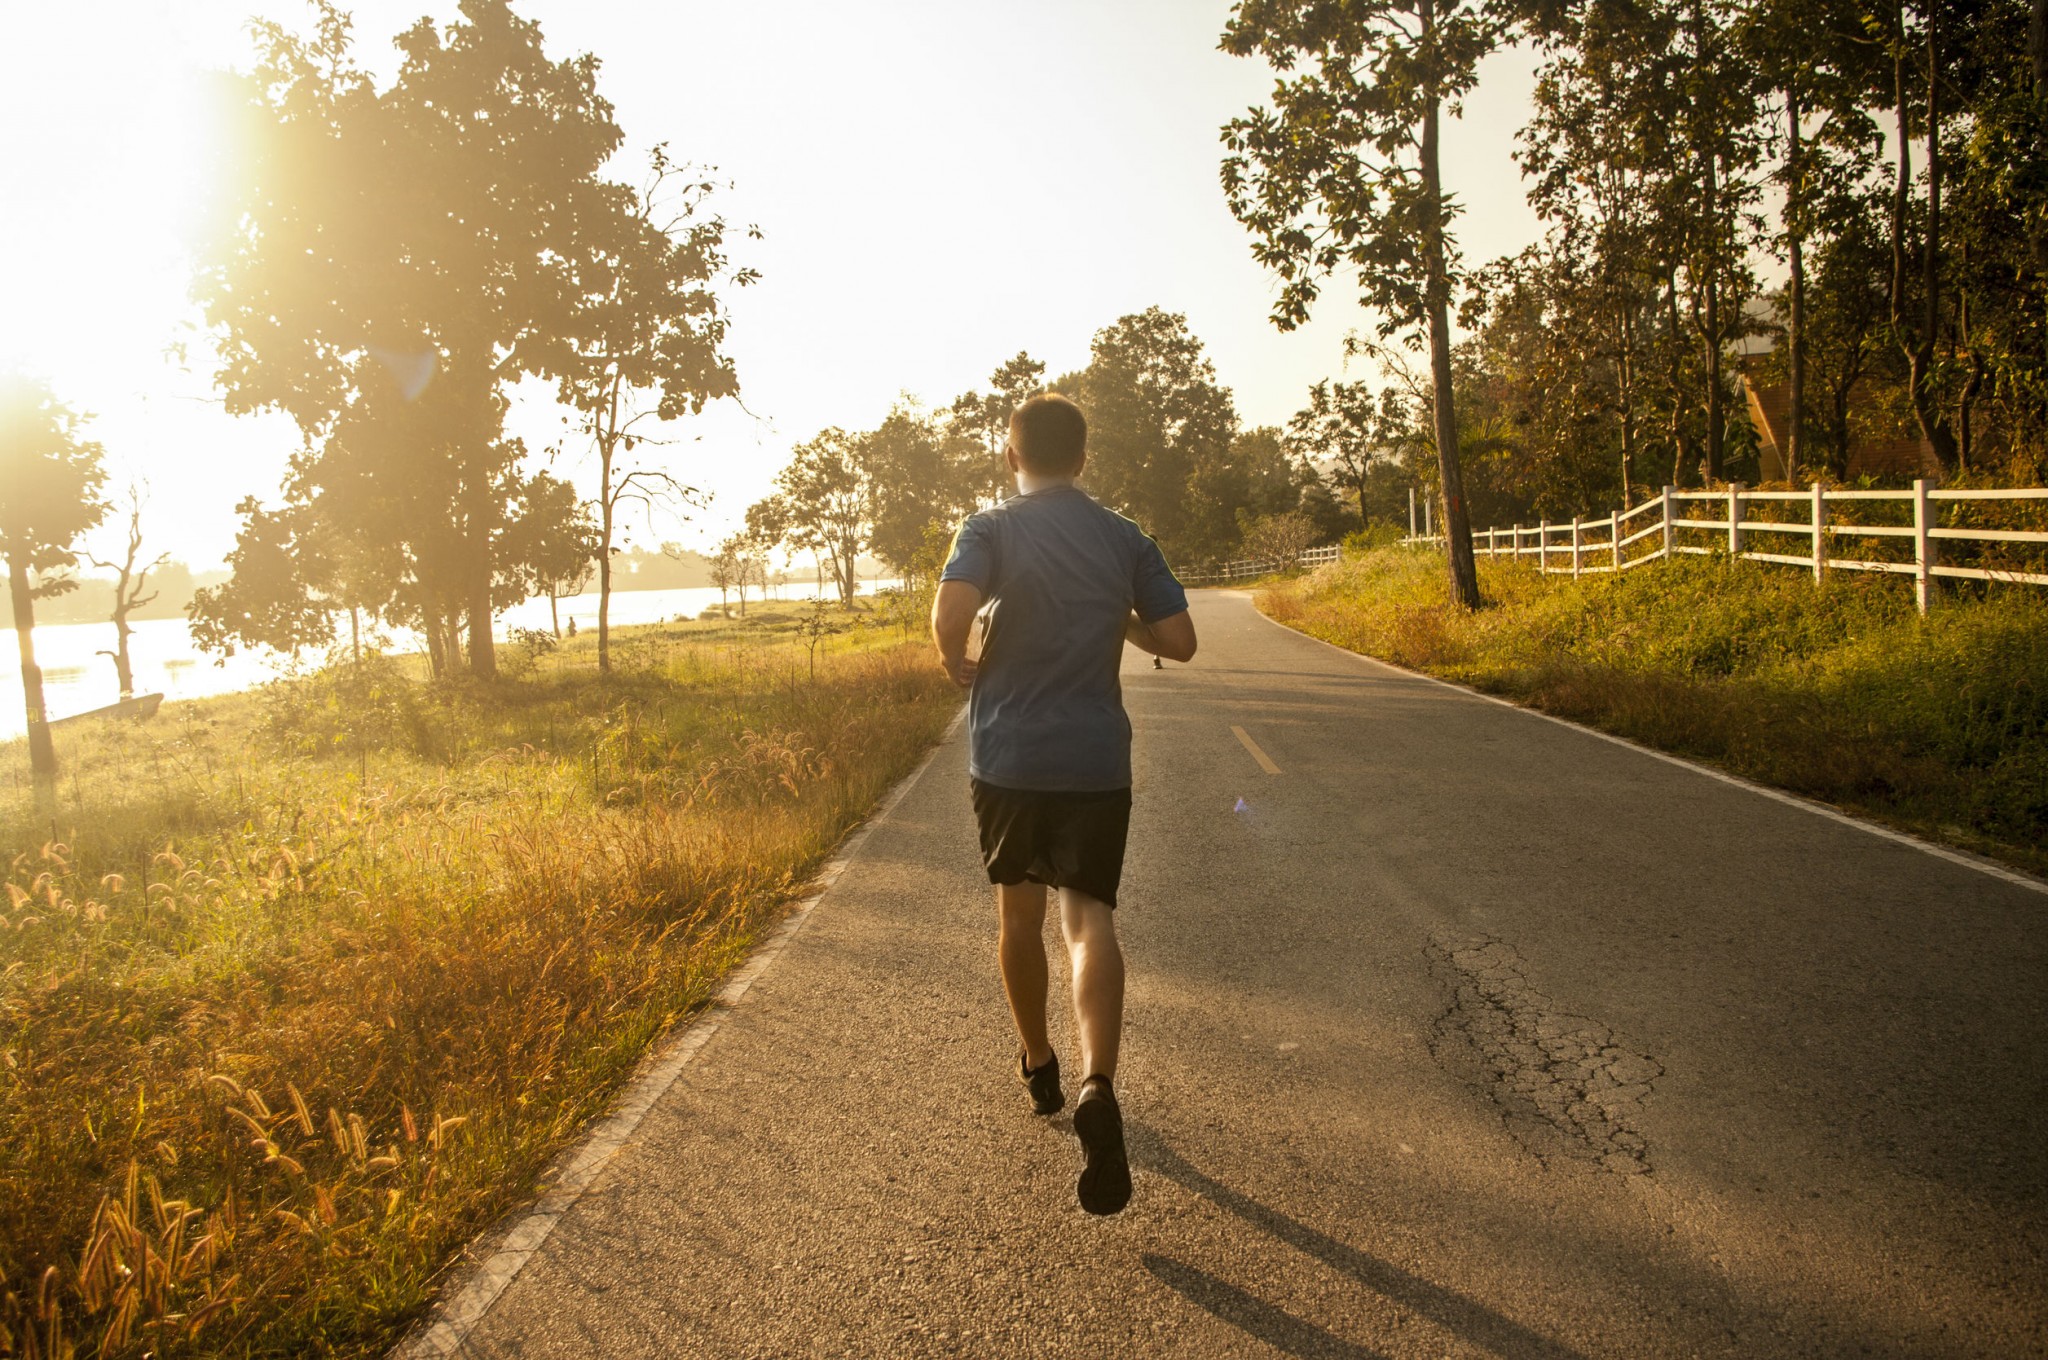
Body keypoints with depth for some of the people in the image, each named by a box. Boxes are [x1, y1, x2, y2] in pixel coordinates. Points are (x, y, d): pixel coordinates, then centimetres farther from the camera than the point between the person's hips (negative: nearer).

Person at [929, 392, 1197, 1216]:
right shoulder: (1124, 539, 6)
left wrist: (960, 670, 0)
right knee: (1089, 916, -4)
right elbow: (1179, 641, 4)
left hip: (1007, 754, 0)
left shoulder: (990, 529, -3)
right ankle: (1097, 1087, -26)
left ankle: (1038, 1067, 33)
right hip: (1097, 759, 1)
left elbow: (950, 615, -20)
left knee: (1019, 910, 17)